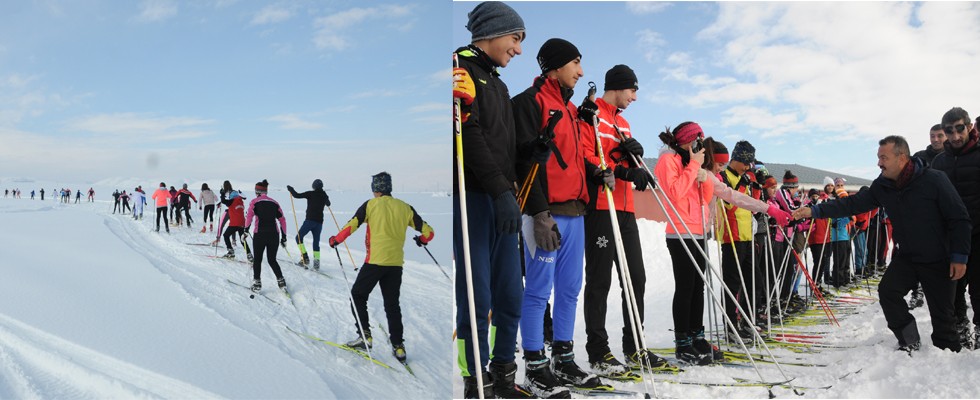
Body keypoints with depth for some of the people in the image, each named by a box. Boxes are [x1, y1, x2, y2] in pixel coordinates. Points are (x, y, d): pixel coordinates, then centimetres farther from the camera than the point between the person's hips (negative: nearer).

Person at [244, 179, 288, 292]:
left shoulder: (254, 202, 3)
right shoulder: (274, 203, 12)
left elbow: (249, 217, -9)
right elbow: (282, 220, 10)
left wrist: (246, 231, -3)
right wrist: (284, 236, 14)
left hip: (260, 234, -3)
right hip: (274, 234, 3)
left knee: (257, 259, 13)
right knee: (272, 260, 15)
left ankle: (257, 283, 9)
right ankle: (281, 281, 4)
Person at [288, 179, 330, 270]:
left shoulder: (311, 194, -7)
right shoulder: (324, 196, 8)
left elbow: (297, 195, -9)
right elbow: (328, 204, 30)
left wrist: (290, 189, 9)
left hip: (310, 220, -5)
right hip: (319, 222, 5)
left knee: (299, 237, 8)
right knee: (316, 242, 11)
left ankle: (305, 258, -3)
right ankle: (316, 262, 0)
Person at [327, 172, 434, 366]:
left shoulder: (371, 205, -2)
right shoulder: (404, 207, 6)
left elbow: (351, 226, -8)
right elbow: (428, 232, 7)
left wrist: (336, 240, 9)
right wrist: (422, 239, 29)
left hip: (375, 261, -4)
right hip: (396, 263, 4)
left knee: (358, 296, 15)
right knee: (392, 304, 14)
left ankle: (364, 336, 7)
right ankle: (398, 346, 11)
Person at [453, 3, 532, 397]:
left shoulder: (496, 82, 24)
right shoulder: (462, 68, -4)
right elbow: (469, 135, -17)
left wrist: (511, 191, 15)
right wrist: (501, 190, -21)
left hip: (501, 200, 9)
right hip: (472, 198, -8)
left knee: (511, 295, 9)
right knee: (477, 297, -6)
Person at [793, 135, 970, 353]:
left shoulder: (934, 180, -20)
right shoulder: (882, 186, -5)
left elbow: (959, 218, -15)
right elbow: (852, 204, -7)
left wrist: (960, 257, -16)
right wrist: (815, 211, -18)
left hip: (939, 260, -4)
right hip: (906, 256, 4)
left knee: (941, 312, 2)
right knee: (887, 290, -11)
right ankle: (909, 342, 8)